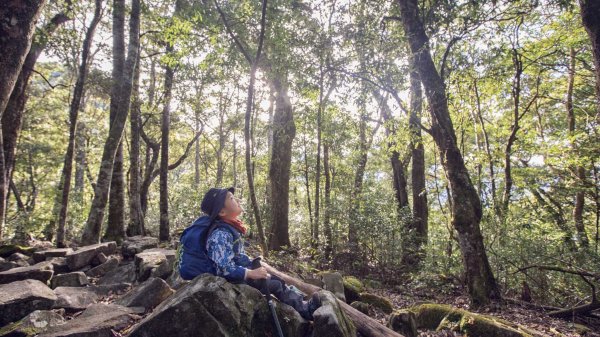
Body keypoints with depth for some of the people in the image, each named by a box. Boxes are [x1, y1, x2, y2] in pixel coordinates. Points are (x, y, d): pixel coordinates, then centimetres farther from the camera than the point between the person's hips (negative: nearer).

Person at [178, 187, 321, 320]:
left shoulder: (229, 227, 4)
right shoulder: (220, 234, -27)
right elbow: (225, 269, -31)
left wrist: (254, 265, 3)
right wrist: (251, 273, -24)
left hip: (236, 273, 9)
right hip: (230, 280, -9)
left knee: (274, 278, 10)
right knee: (276, 284, -4)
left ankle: (302, 303, 16)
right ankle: (305, 309, 9)